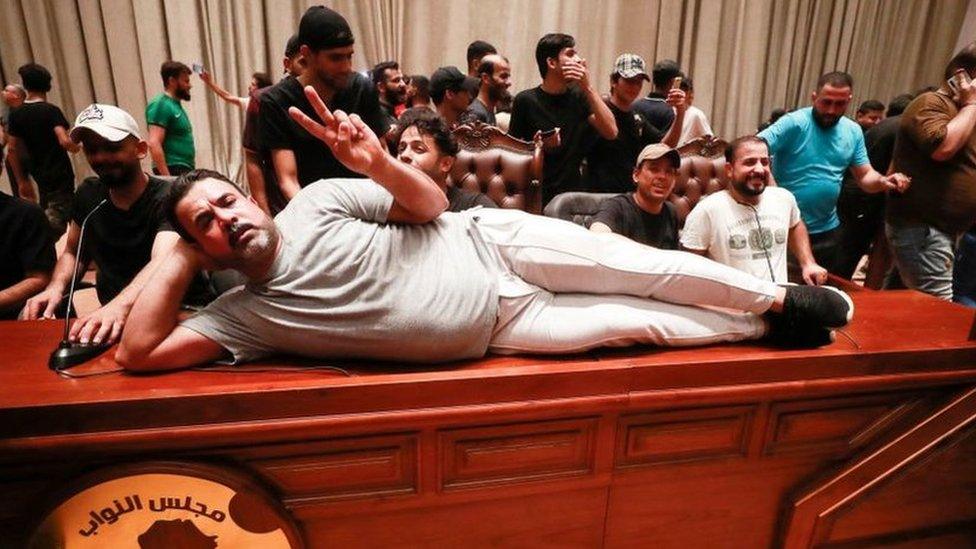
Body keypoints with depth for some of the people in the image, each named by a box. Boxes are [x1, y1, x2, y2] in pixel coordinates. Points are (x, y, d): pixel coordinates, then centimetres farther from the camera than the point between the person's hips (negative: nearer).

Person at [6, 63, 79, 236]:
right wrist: (77, 147, -2)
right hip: (60, 176, -6)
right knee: (57, 219, -7)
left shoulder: (16, 114, 4)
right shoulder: (51, 111, -12)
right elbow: (65, 141, -26)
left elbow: (13, 150, 5)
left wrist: (22, 182, 12)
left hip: (40, 175, 6)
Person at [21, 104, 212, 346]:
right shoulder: (88, 194, 7)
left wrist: (119, 305, -49)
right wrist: (56, 287, 0)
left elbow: (163, 262, -31)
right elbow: (73, 252, 22)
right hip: (114, 315, 7)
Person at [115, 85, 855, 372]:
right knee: (639, 323, -1)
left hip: (488, 244, 0)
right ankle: (765, 330, 20)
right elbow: (138, 354, -5)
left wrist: (379, 164, -25)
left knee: (648, 271, -4)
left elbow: (431, 203, -4)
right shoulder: (241, 316, 0)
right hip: (495, 329, 0)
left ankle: (777, 300, 21)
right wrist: (177, 260, -5)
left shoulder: (315, 203, -5)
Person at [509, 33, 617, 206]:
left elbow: (611, 132, -7)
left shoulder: (579, 96, 4)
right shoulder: (526, 101, -4)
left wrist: (588, 88, -11)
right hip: (536, 196, -2)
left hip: (573, 193, 3)